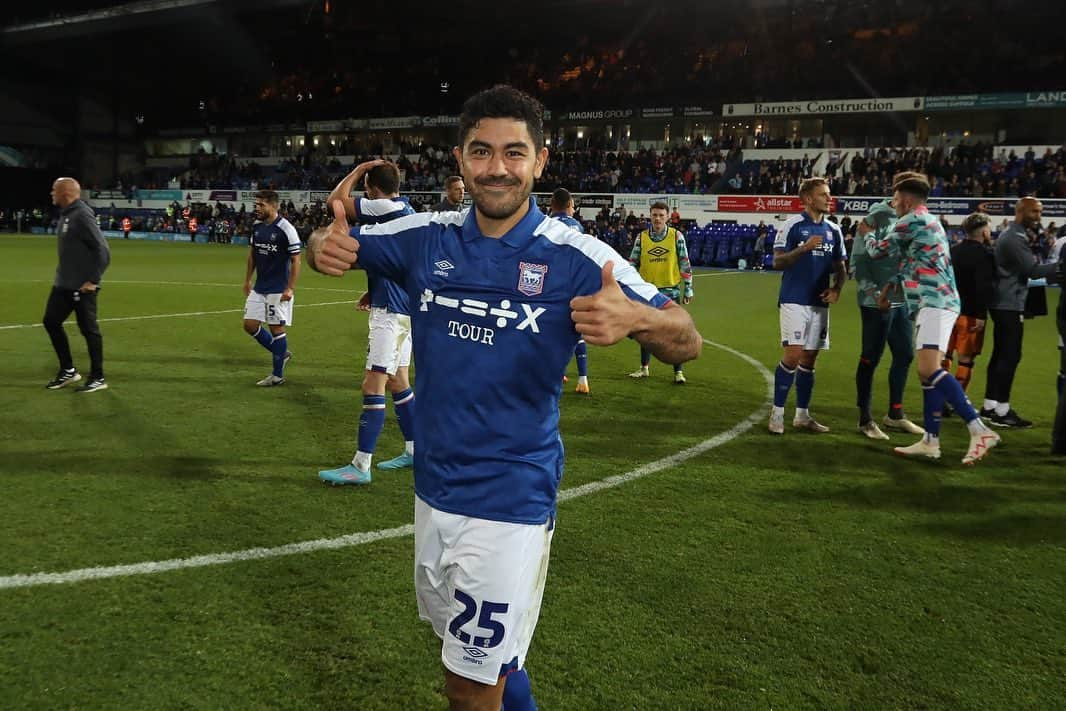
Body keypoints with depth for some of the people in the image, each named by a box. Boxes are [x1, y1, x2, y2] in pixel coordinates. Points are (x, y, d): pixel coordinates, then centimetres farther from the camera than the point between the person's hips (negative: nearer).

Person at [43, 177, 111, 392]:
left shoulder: (82, 215, -16)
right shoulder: (65, 215, 12)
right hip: (63, 284, 10)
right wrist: (62, 274, 16)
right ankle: (68, 370, 24)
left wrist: (93, 280, -19)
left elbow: (102, 250, -20)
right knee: (51, 322, 12)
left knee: (89, 330, -2)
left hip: (82, 286, -10)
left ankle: (98, 378, 9)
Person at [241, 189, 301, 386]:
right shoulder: (256, 226, 6)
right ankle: (281, 353, 25)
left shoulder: (286, 229, -15)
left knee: (276, 328, -1)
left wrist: (290, 289, -17)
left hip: (278, 289, -7)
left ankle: (278, 375, 11)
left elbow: (296, 260, -13)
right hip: (259, 288, 7)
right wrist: (247, 280, 17)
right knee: (250, 324, 5)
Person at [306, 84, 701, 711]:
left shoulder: (577, 258, -14)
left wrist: (635, 318, -39)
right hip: (435, 487, 5)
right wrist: (326, 246, -19)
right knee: (461, 638, 24)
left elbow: (687, 343, -14)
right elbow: (335, 245, 8)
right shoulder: (425, 238, -3)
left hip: (511, 501, -4)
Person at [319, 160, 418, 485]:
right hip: (401, 306, 10)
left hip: (390, 310, -10)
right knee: (397, 382, 18)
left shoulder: (387, 208, -15)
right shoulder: (406, 210, 14)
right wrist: (373, 291, 18)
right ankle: (414, 450, 28)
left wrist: (361, 168, 0)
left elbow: (336, 199, -10)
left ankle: (360, 466, -6)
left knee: (373, 385, -9)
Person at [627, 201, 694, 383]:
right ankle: (644, 368, 28)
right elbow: (632, 264, 5)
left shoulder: (676, 236, -3)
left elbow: (685, 264, 0)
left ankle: (678, 371, 6)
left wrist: (688, 290, -1)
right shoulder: (641, 237, 1)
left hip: (670, 290, -2)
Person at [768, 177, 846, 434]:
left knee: (809, 360, 9)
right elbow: (777, 261, -8)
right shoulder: (792, 225, -5)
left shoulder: (833, 230, 12)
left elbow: (840, 267, 17)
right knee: (792, 356, -12)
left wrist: (837, 288, -1)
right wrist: (804, 248, -21)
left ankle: (802, 415, 19)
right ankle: (777, 413, 0)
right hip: (794, 301, -5)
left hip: (819, 303, 6)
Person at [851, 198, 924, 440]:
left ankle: (895, 414, 26)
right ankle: (865, 419, 10)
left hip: (903, 301, 8)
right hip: (877, 302, -8)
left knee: (905, 355, 12)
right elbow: (858, 261, -12)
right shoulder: (876, 218, -9)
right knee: (871, 358, -1)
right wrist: (874, 293, -18)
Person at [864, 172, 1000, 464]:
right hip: (938, 302, 10)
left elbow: (877, 251, 3)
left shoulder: (913, 219, -6)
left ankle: (979, 429, -25)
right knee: (927, 372, 9)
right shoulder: (929, 221, 23)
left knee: (929, 370, -21)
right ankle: (931, 441, 11)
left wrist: (868, 234, 21)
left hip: (935, 303, -10)